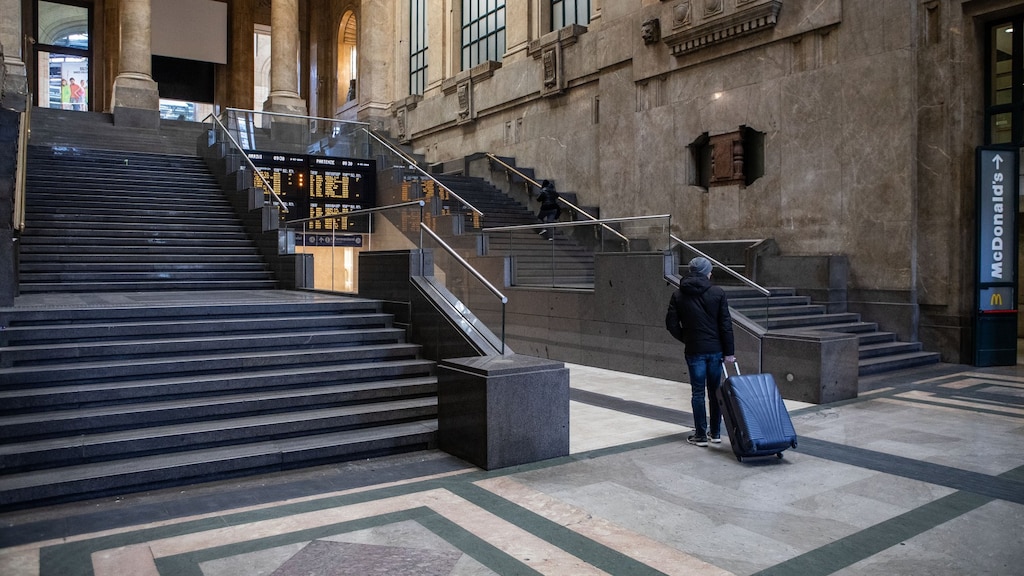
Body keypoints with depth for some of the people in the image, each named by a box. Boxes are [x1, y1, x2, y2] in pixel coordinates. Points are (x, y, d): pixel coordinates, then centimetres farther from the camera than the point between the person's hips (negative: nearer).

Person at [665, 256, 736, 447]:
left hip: (694, 350, -1)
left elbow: (671, 323, -2)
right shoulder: (718, 293, -3)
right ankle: (716, 432, 21)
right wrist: (729, 351, -1)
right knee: (715, 391, 13)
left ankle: (701, 435, 9)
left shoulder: (678, 295, -1)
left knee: (698, 392, 5)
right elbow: (726, 325, -5)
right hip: (715, 349, 1)